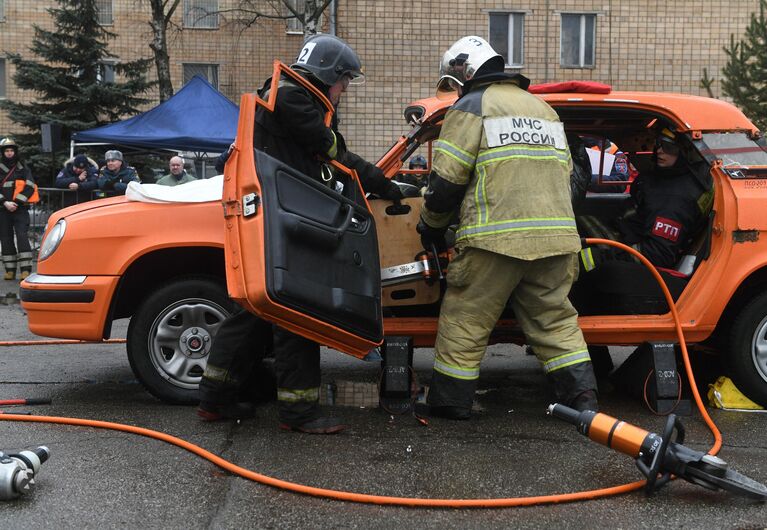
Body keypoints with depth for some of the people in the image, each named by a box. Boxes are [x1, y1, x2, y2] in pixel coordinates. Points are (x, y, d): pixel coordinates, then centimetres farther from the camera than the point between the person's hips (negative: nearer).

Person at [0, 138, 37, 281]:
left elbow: (29, 188, -2)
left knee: (22, 237, -13)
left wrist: (16, 203, -11)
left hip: (20, 210, -3)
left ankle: (26, 269, -14)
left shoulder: (23, 169, 7)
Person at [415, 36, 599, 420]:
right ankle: (582, 396, 10)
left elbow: (447, 178, -4)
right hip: (556, 237, 6)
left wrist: (431, 225, 11)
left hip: (496, 239, -6)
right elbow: (565, 173, 27)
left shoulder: (472, 107, 3)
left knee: (465, 320, 5)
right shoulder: (543, 108, 25)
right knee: (555, 319, 14)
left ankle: (449, 401, 13)